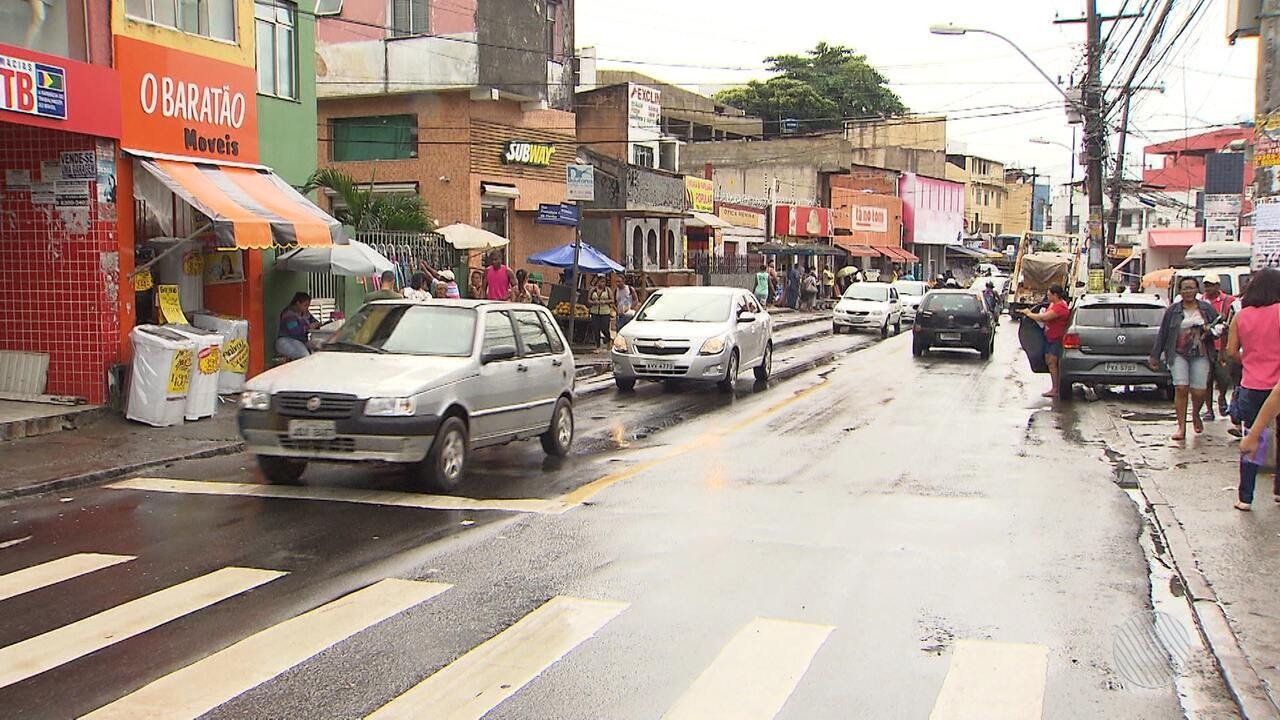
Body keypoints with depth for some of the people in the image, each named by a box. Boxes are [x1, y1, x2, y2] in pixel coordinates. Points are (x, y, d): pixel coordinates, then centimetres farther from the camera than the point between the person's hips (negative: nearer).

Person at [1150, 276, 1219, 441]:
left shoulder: (1206, 308, 7)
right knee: (1181, 389, -12)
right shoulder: (1172, 311, 3)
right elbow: (1162, 334, 6)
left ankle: (1195, 414, 32)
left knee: (1198, 392, -2)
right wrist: (1155, 356, 6)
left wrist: (1210, 330, -8)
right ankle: (1181, 427, -5)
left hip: (1200, 355, 1)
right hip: (1179, 354, -1)